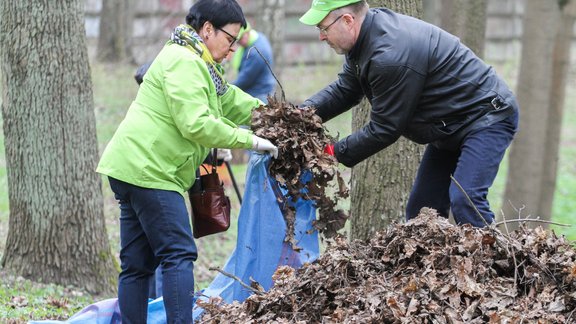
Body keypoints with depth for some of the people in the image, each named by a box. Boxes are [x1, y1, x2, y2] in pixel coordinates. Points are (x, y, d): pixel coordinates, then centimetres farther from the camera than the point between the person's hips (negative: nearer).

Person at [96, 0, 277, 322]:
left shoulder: (199, 65, 23)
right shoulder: (184, 62, -13)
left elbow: (232, 100, 25)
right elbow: (196, 124, -21)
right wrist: (251, 140, -15)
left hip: (134, 170, 11)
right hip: (148, 170, -11)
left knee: (138, 264, 9)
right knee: (179, 255, -12)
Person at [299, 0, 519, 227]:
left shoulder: (390, 57, -32)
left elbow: (384, 130, -25)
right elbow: (344, 90, 6)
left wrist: (334, 153, -18)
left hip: (487, 118, -10)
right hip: (451, 126, 10)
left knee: (464, 201, -26)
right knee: (421, 208, 8)